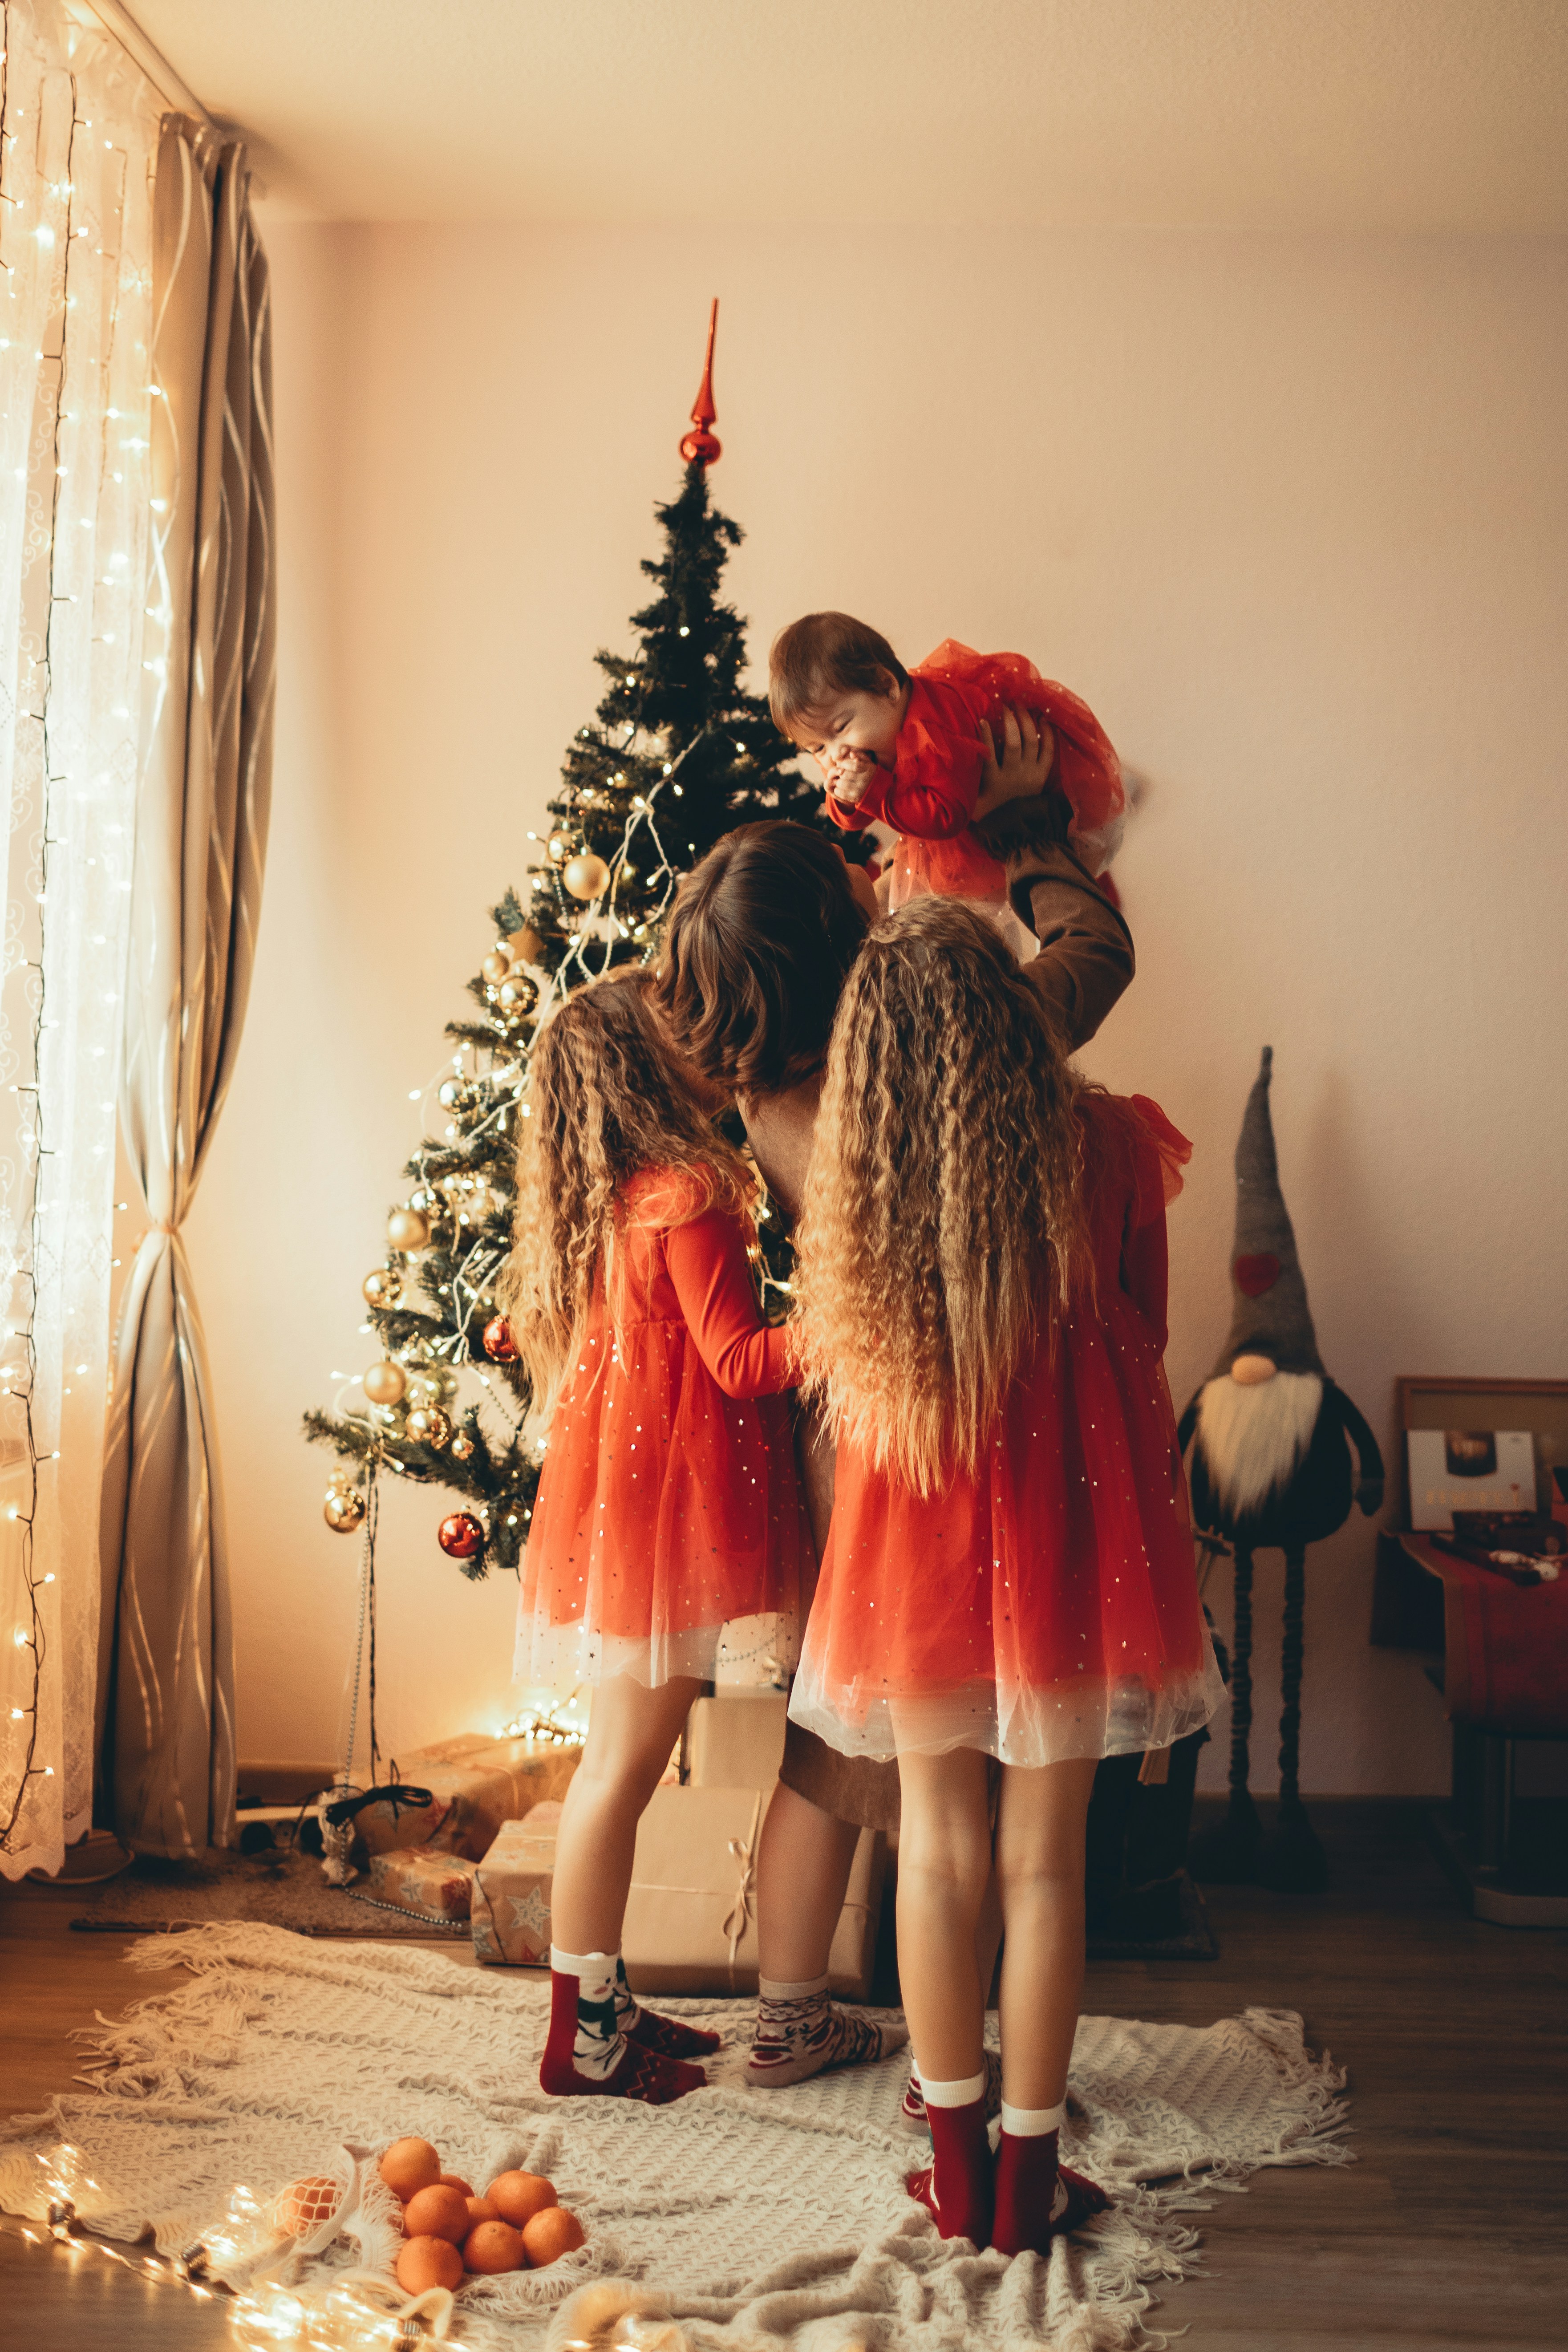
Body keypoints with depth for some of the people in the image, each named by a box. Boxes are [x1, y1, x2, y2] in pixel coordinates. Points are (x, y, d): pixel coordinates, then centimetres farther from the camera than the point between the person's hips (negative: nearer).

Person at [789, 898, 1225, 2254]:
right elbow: (1143, 1340, 2)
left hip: (919, 1538, 2)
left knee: (939, 1848, 13)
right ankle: (1028, 2179, 19)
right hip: (1071, 1525, -1)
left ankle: (958, 2167, 24)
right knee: (1045, 1855, 8)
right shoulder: (1111, 1145, -10)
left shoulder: (857, 1168, -5)